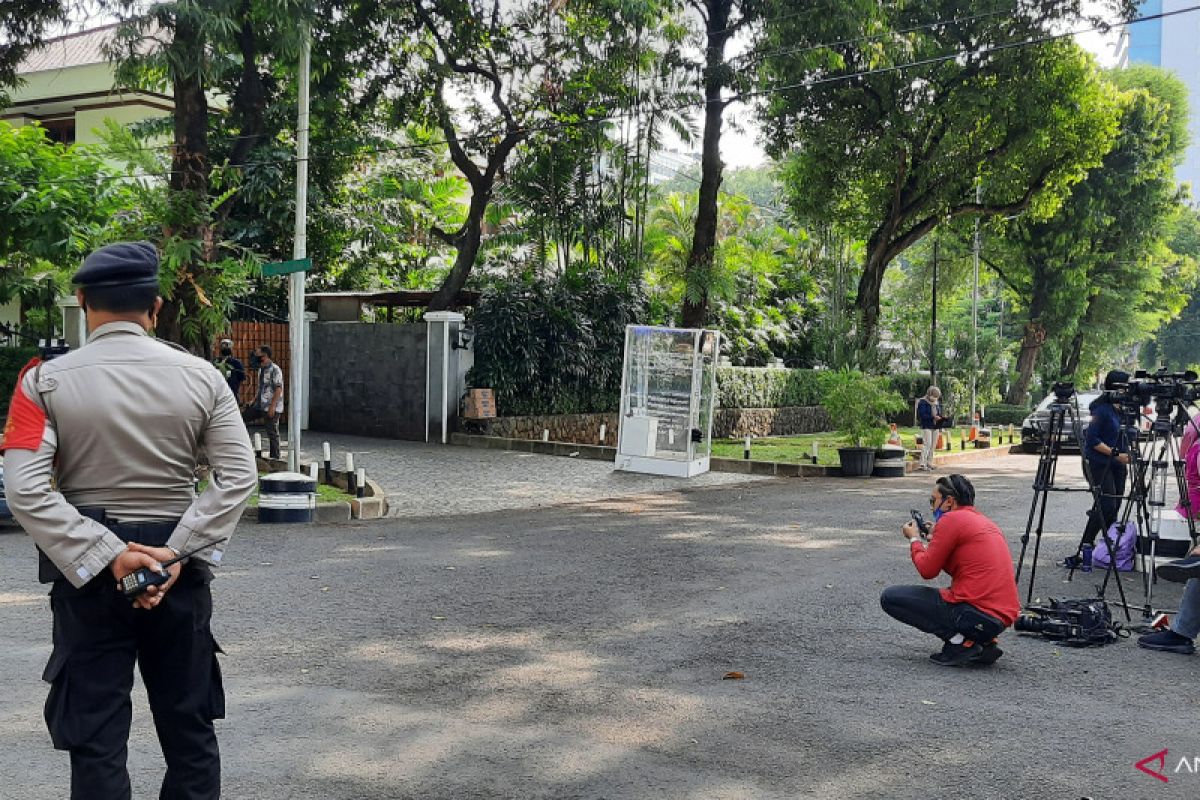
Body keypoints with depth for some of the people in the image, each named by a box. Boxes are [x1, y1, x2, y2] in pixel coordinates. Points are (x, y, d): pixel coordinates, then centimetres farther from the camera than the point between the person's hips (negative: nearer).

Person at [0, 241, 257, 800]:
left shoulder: (45, 382, -7)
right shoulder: (202, 377, -3)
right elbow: (239, 475, -10)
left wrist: (106, 555, -15)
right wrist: (178, 554, -12)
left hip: (89, 570, -1)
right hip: (178, 569, 1)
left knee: (96, 738, 8)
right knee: (190, 727, 15)